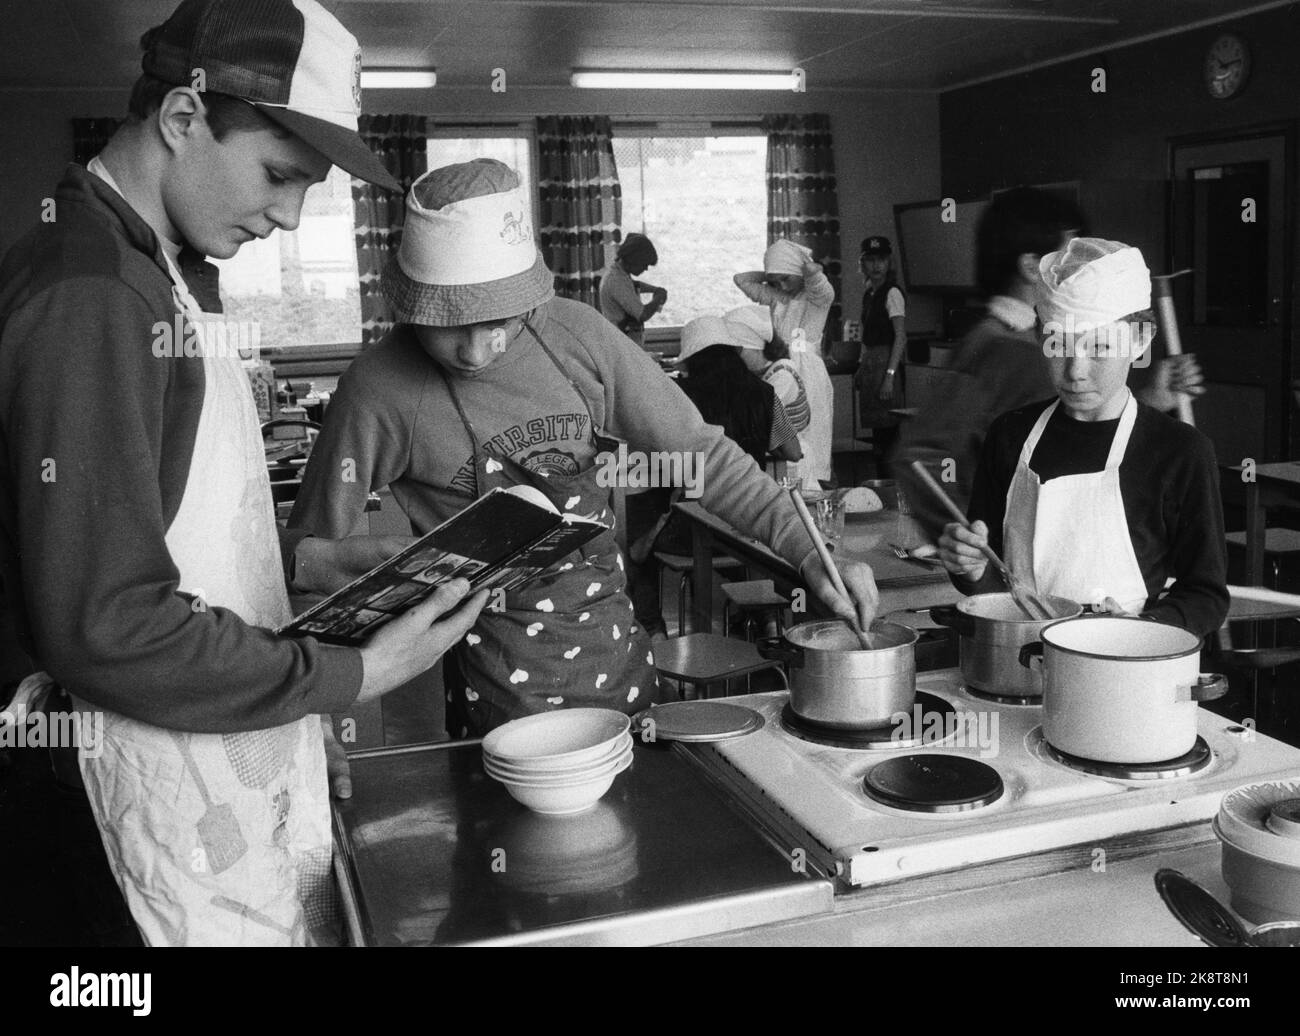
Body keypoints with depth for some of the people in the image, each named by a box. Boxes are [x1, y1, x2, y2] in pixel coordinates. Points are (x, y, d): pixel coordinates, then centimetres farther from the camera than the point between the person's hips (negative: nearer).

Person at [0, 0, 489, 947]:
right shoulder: (83, 299, -22)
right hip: (183, 783, -9)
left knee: (310, 924, 20)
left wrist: (302, 559, 7)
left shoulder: (145, 274, 10)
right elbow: (106, 626, -25)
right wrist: (354, 676, -19)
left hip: (255, 741, 10)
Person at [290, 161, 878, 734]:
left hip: (620, 650, 4)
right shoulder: (378, 390, -16)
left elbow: (701, 454, -1)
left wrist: (809, 553, -9)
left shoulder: (577, 336, -7)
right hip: (506, 690, -4)